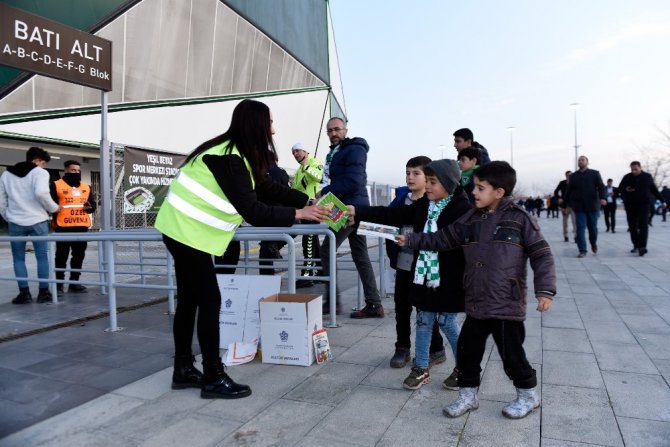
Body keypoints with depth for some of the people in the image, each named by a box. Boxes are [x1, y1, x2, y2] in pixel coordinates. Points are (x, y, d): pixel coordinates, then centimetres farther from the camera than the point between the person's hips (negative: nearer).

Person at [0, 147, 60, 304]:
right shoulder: (39, 172, -4)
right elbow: (41, 193, -21)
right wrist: (53, 208, -7)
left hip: (16, 222, 4)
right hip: (37, 220, -4)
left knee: (18, 258, 10)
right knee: (42, 256, 5)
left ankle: (24, 293, 7)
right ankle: (44, 292, 6)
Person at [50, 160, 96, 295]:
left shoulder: (86, 187, 17)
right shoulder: (56, 185, 1)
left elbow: (93, 204, 18)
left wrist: (90, 207, -3)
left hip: (82, 227, 5)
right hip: (63, 227, -5)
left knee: (79, 255, 10)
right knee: (62, 256, -2)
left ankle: (74, 282, 20)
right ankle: (59, 284, 6)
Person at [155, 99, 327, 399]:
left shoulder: (237, 154, 8)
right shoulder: (228, 160, -23)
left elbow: (268, 188, 9)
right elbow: (253, 212, -26)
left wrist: (309, 201, 5)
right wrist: (299, 214, -20)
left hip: (183, 230, 10)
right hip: (188, 231, -10)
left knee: (190, 300, 13)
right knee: (209, 301, -5)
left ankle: (183, 370, 24)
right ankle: (213, 379, 5)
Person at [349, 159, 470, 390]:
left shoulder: (462, 208, -12)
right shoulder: (423, 205, 5)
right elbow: (392, 216, 1)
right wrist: (357, 212, -6)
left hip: (448, 279, -6)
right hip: (423, 275, 6)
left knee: (447, 322, 7)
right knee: (423, 321, 14)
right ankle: (421, 368, 27)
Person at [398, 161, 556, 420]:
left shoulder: (520, 219, -8)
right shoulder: (470, 220, 7)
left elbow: (541, 255, -7)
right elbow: (442, 239, 13)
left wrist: (545, 291, -13)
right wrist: (411, 240, 9)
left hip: (507, 304, -5)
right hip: (475, 304, 5)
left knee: (511, 353, 7)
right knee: (467, 349, 10)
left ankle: (528, 394, 33)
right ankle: (468, 395, 29)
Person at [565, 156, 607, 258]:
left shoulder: (595, 173, 6)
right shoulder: (573, 176, 11)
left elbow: (601, 186, -4)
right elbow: (568, 191, 13)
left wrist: (602, 197, -22)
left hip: (592, 206, -1)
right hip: (579, 207, 1)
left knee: (593, 227, 7)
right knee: (580, 228, -5)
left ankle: (593, 243, 35)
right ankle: (582, 250, -2)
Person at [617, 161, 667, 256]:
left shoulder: (647, 176, 5)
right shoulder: (627, 177, 3)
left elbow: (654, 190, 15)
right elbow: (620, 189, 10)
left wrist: (662, 200, 15)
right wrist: (625, 190, -13)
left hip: (643, 205, -1)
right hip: (630, 206, 1)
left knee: (643, 226, -11)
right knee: (632, 227, 5)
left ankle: (642, 247, -15)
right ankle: (636, 245, 17)